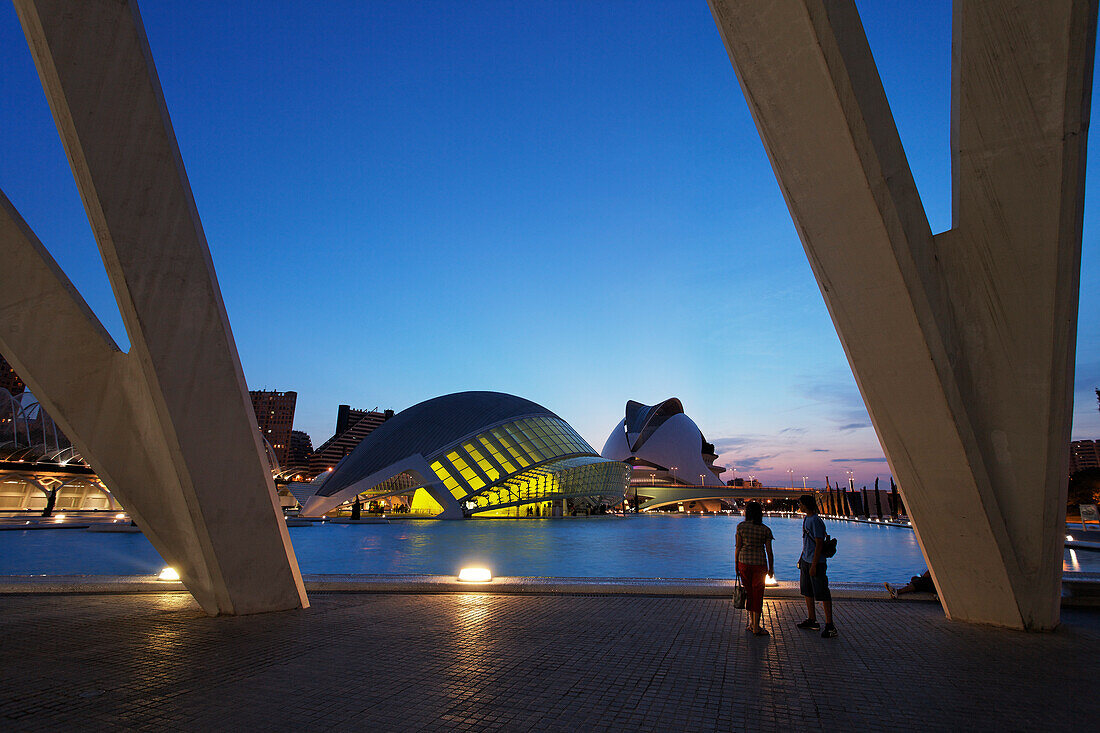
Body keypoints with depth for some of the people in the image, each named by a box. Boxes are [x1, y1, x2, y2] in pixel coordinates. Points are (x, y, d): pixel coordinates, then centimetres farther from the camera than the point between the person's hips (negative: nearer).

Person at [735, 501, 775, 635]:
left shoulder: (741, 526, -4)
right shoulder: (765, 530, -4)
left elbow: (738, 547, -3)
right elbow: (769, 551, -2)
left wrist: (736, 565, 7)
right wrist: (771, 568, 10)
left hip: (744, 562, 1)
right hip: (759, 563, -1)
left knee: (749, 592, 17)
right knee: (757, 594, 6)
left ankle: (752, 622, 23)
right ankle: (756, 627, 8)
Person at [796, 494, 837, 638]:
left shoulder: (816, 522, -18)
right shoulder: (806, 519, 11)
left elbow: (819, 544, -20)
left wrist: (814, 565, -20)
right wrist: (802, 558, 22)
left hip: (816, 562, -10)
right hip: (805, 561, 10)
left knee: (822, 593, -4)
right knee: (807, 591, 16)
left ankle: (830, 626, 3)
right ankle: (812, 621, 27)